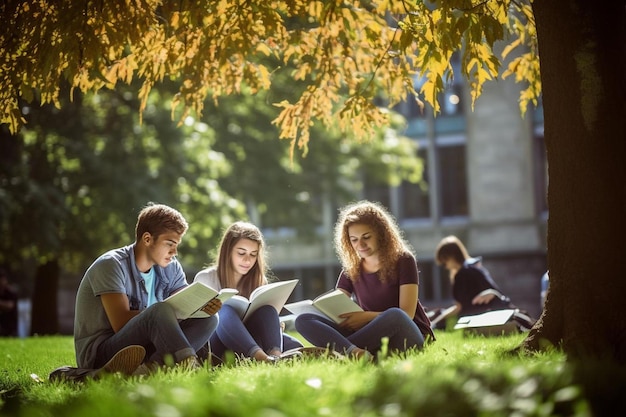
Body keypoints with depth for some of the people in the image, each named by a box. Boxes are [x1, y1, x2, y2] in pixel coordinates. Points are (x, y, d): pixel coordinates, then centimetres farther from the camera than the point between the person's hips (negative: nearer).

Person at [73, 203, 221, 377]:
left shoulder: (171, 268, 9)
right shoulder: (111, 264, -13)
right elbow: (121, 324, -22)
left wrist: (203, 306, -22)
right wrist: (168, 313, -21)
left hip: (143, 349, 8)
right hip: (97, 354, -7)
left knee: (207, 319, -11)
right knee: (160, 310, -32)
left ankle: (152, 366, -30)